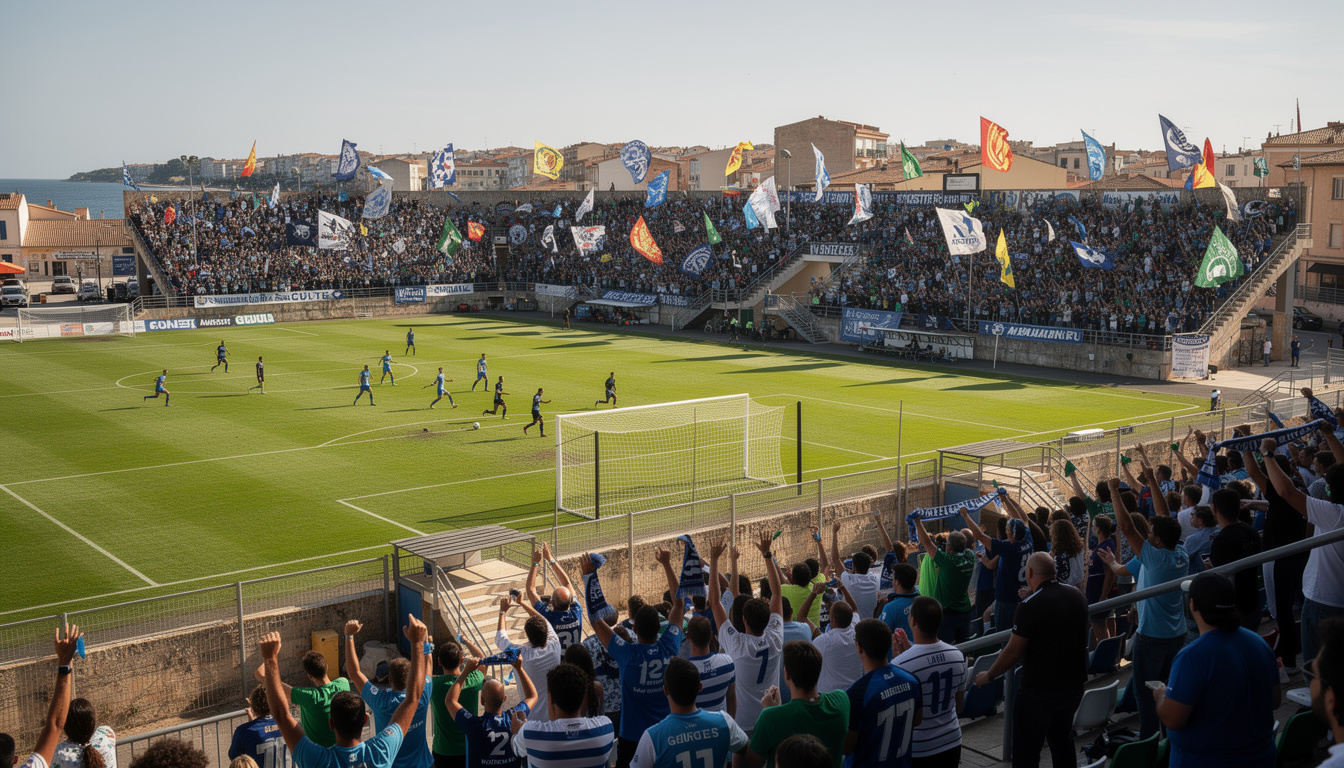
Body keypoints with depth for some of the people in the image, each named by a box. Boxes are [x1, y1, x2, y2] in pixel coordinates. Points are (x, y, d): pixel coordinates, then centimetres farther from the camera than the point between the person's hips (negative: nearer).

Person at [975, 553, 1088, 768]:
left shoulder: (1031, 606, -20)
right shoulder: (1077, 596, 1)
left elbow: (1013, 652, -17)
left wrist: (988, 675, -1)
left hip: (1040, 690, -7)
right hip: (1074, 685, 7)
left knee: (1026, 750, 4)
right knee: (1062, 742, 22)